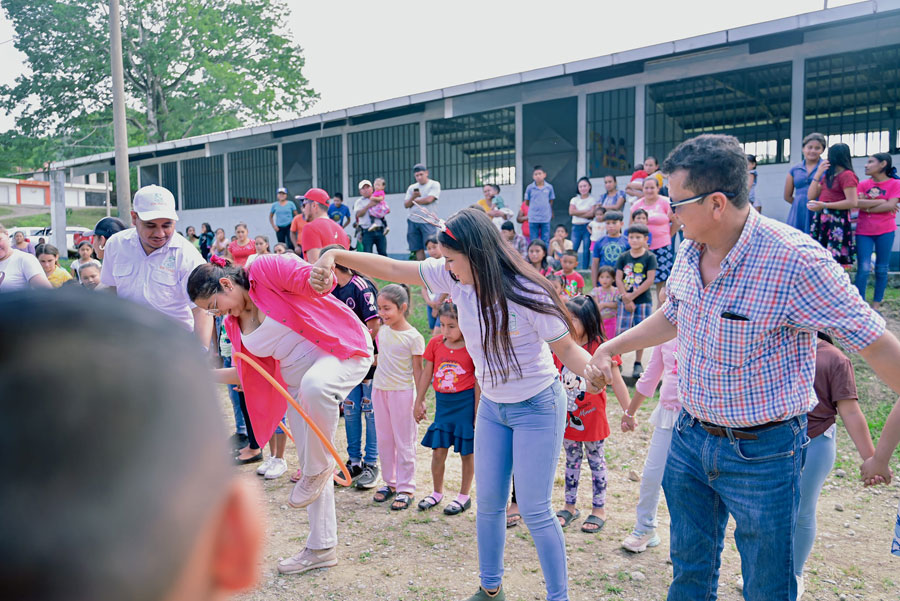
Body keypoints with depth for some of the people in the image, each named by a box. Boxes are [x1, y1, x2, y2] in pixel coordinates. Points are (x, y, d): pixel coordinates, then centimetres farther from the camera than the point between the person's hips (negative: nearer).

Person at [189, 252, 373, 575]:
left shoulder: (267, 270, -13)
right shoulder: (234, 325, 7)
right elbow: (249, 372, 16)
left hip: (342, 351, -8)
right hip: (296, 382, 8)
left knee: (314, 385, -43)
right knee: (310, 464, 9)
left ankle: (320, 467, -16)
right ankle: (321, 548, 24)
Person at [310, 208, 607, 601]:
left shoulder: (526, 293, -26)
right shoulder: (456, 277, -11)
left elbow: (567, 349, -18)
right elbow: (391, 269, -9)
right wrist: (336, 255, -17)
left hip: (536, 407, -6)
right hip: (492, 406, 6)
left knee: (534, 510, 0)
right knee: (488, 502, 14)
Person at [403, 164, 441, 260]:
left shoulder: (434, 185, 1)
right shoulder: (411, 188, 15)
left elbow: (429, 199, -12)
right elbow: (406, 205, 8)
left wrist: (414, 201, 3)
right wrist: (413, 197, -13)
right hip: (413, 221, 4)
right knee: (418, 249, 4)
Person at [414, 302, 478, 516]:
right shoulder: (435, 343, 0)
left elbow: (478, 382, -6)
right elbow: (427, 373, 9)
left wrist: (477, 411, -6)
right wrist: (419, 402, 11)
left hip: (466, 402, -3)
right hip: (443, 402, 4)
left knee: (467, 451, 7)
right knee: (438, 449, 7)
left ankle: (464, 496, 23)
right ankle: (437, 492, 27)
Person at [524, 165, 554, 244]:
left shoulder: (549, 187, 0)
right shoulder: (530, 187, -2)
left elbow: (551, 201, 10)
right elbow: (526, 202, 8)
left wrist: (551, 213, 12)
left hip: (545, 218, 0)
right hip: (533, 219, 0)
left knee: (545, 241, 5)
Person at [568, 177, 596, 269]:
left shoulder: (592, 200, 4)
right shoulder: (574, 199, 11)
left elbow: (592, 214, -9)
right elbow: (571, 212, -5)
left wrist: (578, 213, -7)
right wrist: (586, 211, -9)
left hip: (587, 226, -2)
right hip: (576, 227, 2)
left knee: (586, 249, -1)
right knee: (573, 248, -4)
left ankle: (584, 269, 4)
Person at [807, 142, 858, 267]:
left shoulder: (847, 175, -8)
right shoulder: (827, 176, 19)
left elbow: (852, 202, -17)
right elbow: (811, 196, 12)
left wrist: (824, 205, -19)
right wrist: (818, 174, 6)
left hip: (837, 221, -9)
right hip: (822, 220, 9)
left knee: (833, 261, -10)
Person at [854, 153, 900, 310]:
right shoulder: (863, 184, 7)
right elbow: (855, 203, -9)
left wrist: (867, 208, -9)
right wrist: (880, 202, -12)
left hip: (885, 231, -1)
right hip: (863, 231, 1)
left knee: (881, 269, 6)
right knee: (863, 268, -5)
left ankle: (876, 304, 16)